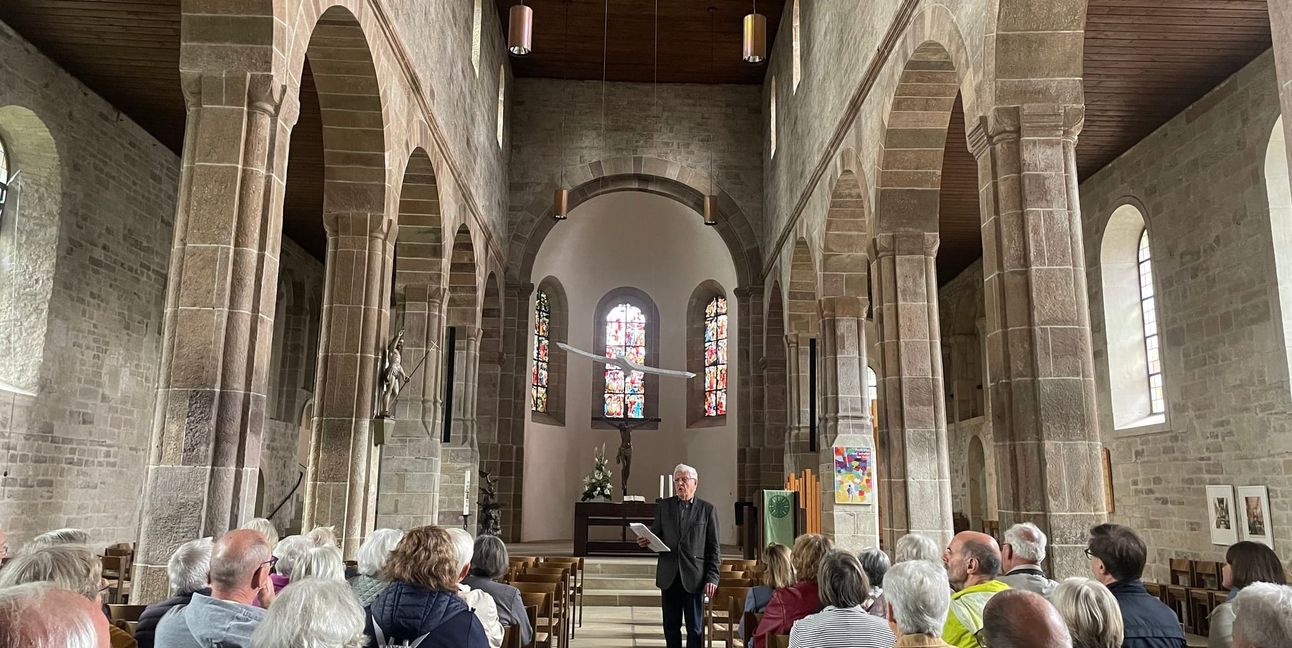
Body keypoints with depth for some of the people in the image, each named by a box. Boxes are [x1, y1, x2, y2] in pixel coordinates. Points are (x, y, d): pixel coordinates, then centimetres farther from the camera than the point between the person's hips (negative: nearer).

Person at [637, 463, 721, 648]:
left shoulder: (707, 510, 2)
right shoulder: (663, 506, 9)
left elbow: (713, 548, 1)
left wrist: (712, 577, -6)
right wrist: (646, 541, -11)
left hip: (694, 577, -2)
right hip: (669, 576, 2)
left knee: (695, 628, 3)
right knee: (671, 626, 9)